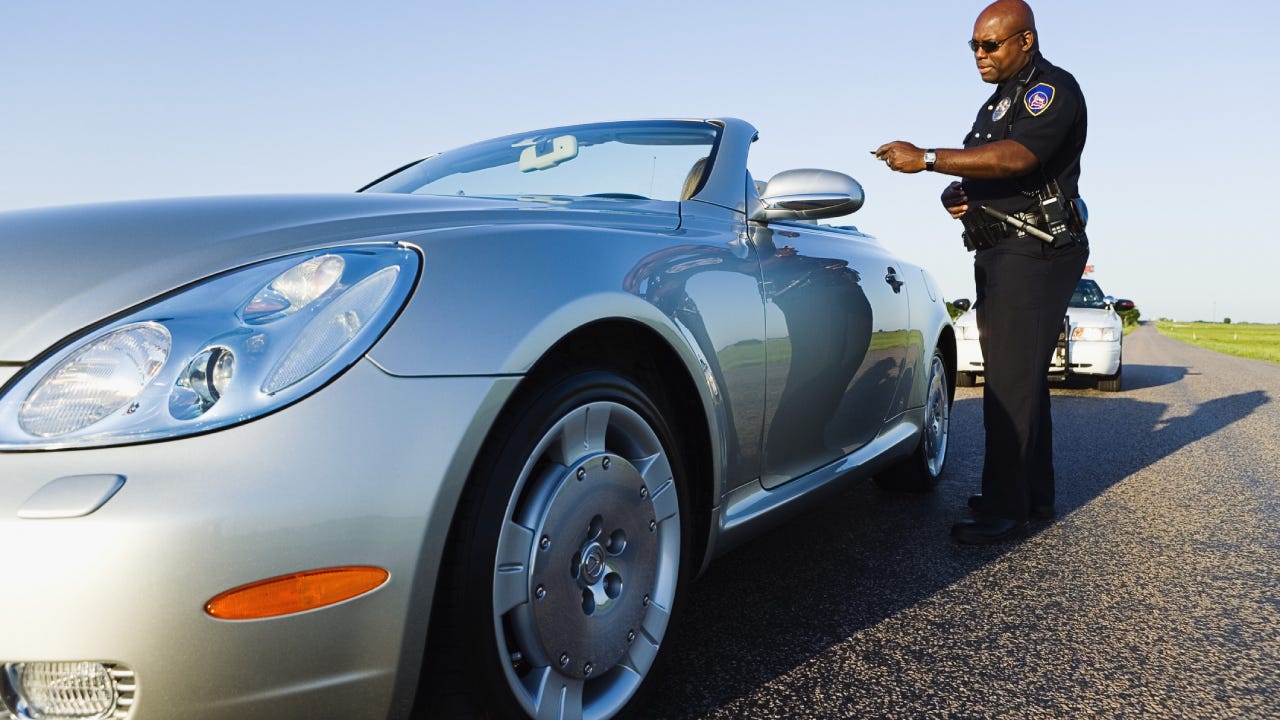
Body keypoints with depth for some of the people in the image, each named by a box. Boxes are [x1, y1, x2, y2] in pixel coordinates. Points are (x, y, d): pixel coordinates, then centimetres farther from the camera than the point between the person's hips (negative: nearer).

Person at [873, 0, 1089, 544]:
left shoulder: (1052, 88, -9)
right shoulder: (998, 102, 21)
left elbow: (1017, 157, -26)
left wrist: (927, 159, -27)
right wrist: (957, 195, 5)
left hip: (1035, 254, -10)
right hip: (1000, 254, 10)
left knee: (1012, 384, -14)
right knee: (1020, 378, 13)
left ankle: (1004, 511, -11)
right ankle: (1033, 496, 22)